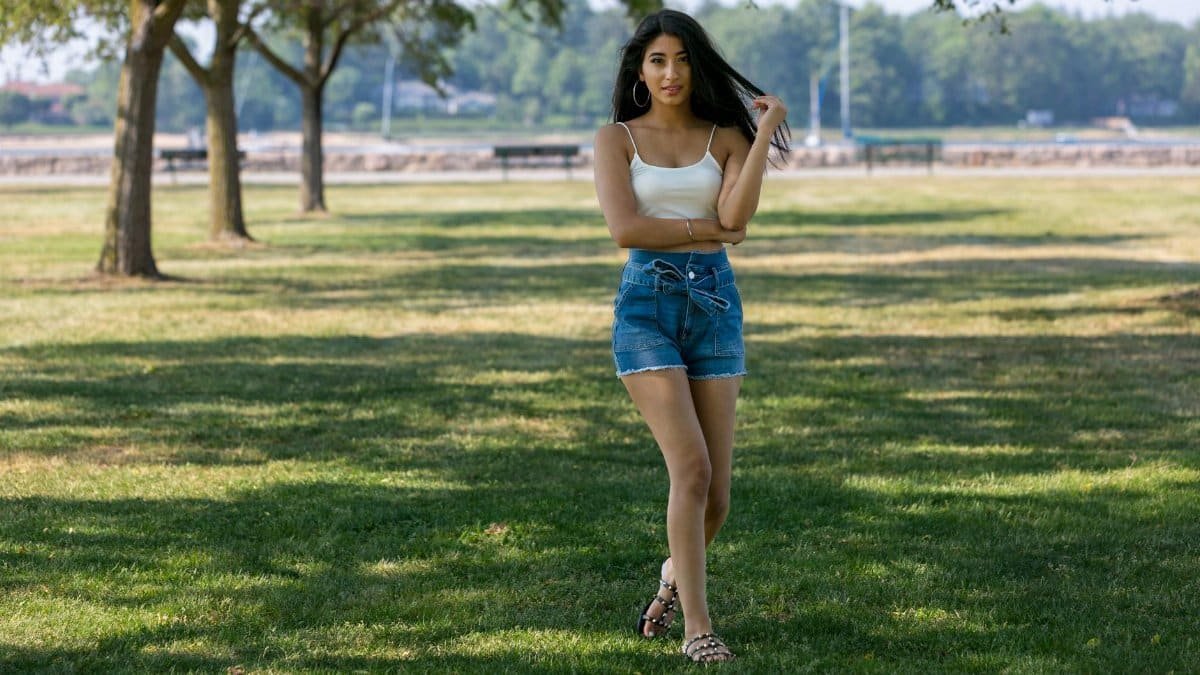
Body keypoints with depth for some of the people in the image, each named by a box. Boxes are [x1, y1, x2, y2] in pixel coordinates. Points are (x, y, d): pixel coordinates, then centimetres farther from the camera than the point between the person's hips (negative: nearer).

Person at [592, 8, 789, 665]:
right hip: (646, 304, -3)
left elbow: (738, 216, -10)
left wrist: (766, 132, -11)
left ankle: (676, 574, 34)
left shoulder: (727, 138, 9)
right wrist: (706, 228, -5)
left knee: (714, 492, 2)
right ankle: (697, 627, -9)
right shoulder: (615, 138, 4)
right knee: (692, 468, -18)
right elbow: (625, 228, -10)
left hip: (715, 303, 3)